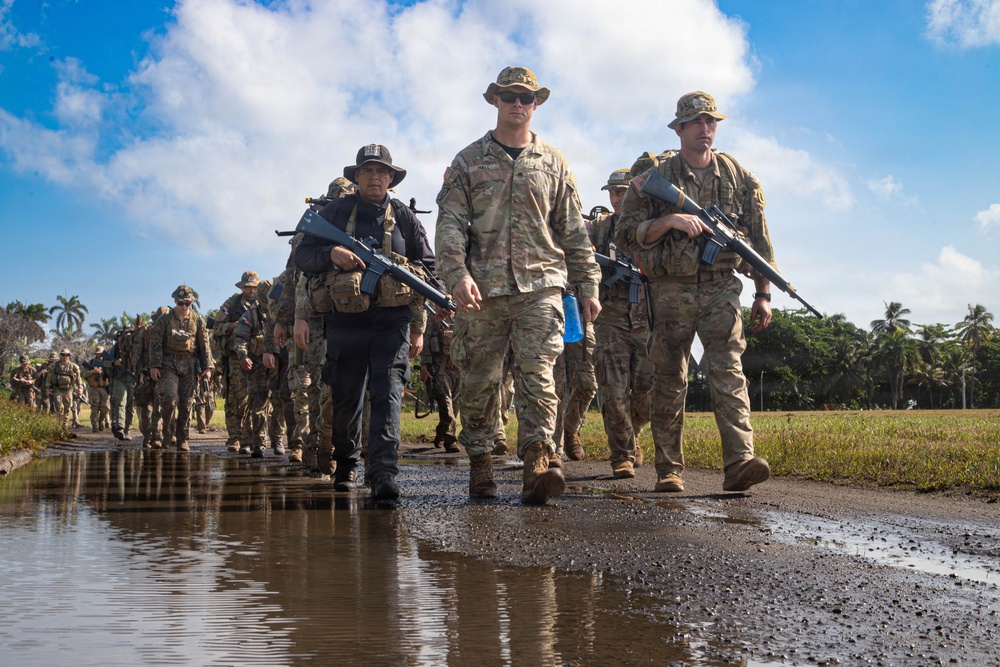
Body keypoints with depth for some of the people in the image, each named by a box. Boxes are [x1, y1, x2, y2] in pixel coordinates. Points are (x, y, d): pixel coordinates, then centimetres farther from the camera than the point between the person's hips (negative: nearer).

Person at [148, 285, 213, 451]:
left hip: (190, 365, 1)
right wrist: (154, 365, -7)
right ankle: (167, 431, -1)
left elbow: (204, 345, 9)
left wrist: (207, 367, 2)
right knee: (169, 397, -18)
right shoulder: (164, 320, 5)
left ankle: (182, 439, 9)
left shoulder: (198, 321, 9)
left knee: (186, 403, 2)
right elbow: (155, 343, 2)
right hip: (169, 364, -1)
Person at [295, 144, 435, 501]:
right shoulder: (336, 211, 7)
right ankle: (346, 463, 31)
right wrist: (332, 253, -16)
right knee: (346, 399, 9)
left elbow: (427, 270, 9)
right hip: (346, 320, 1)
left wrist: (418, 327, 4)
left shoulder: (405, 218, 8)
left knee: (387, 394, -14)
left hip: (392, 321, -1)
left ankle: (384, 473, -21)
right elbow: (302, 256, 6)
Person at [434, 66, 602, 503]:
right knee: (479, 382, 5)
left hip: (540, 286, 0)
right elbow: (450, 223, 1)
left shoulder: (552, 163, 14)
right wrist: (457, 274, -15)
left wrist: (587, 287, 11)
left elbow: (573, 231, 15)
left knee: (537, 374, -12)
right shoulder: (469, 160, 9)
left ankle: (538, 463, -18)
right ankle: (479, 464, 17)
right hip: (483, 289, 0)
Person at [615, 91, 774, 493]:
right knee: (669, 381, 4)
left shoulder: (739, 177, 8)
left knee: (727, 370, -14)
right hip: (671, 291, 0)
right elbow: (626, 236, -3)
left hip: (720, 288, 0)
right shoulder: (655, 178, 2)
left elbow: (758, 239, 11)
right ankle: (669, 470, 14)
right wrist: (670, 220, -17)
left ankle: (740, 462, -22)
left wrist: (763, 294, 7)